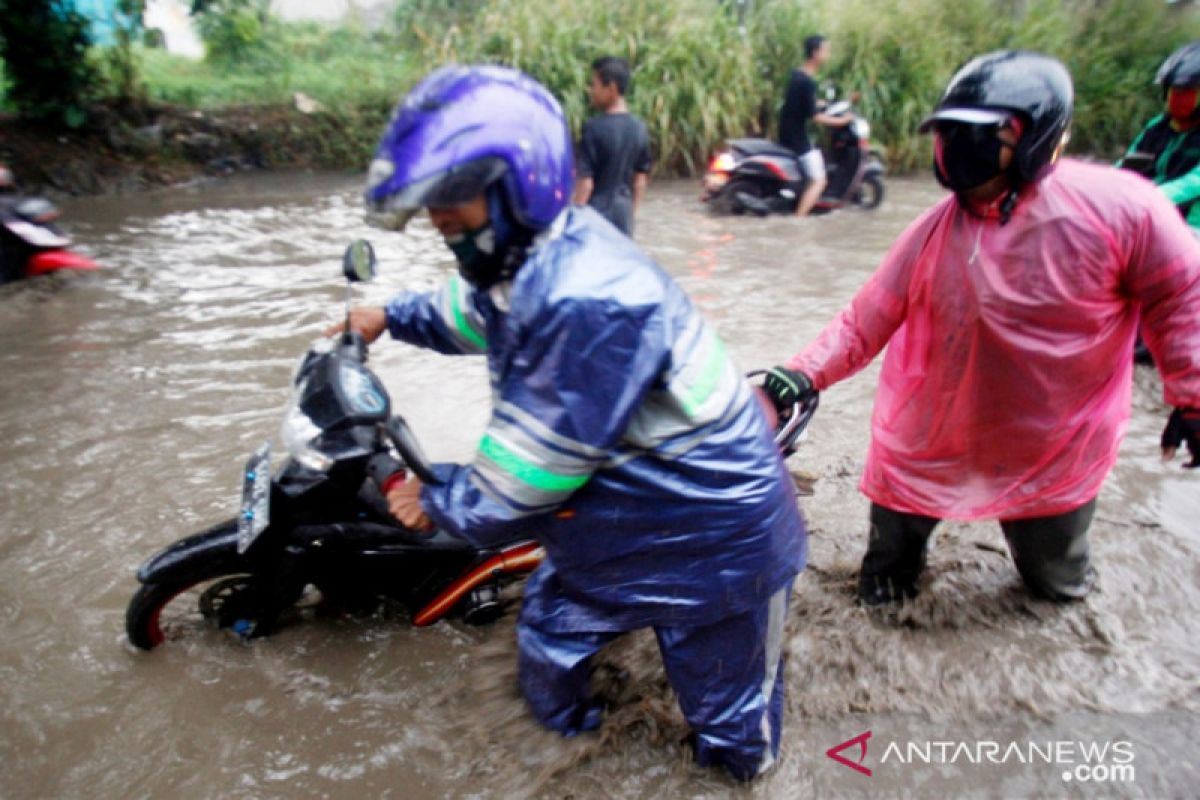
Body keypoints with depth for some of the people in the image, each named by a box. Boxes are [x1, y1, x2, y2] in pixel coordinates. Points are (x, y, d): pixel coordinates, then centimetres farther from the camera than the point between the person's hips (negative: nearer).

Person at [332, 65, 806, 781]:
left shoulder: (587, 299, -35)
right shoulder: (525, 257, -3)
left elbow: (530, 466, -28)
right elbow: (474, 313, 23)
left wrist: (441, 501, -10)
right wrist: (394, 317, 35)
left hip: (710, 542, -9)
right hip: (604, 523, 9)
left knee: (731, 732, 15)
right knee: (546, 644, 28)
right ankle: (564, 724, 58)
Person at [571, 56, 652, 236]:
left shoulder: (594, 128, -15)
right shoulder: (639, 128, 4)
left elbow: (586, 180, -16)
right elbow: (641, 180, 10)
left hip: (596, 212, -6)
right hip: (623, 212, 6)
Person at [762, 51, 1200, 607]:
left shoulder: (1117, 206, -17)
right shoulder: (933, 233, -11)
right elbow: (865, 320, -10)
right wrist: (803, 374, -21)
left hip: (1057, 447, 0)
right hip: (930, 440, 1)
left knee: (1057, 582, 24)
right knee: (889, 563, 16)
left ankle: (1060, 567, 59)